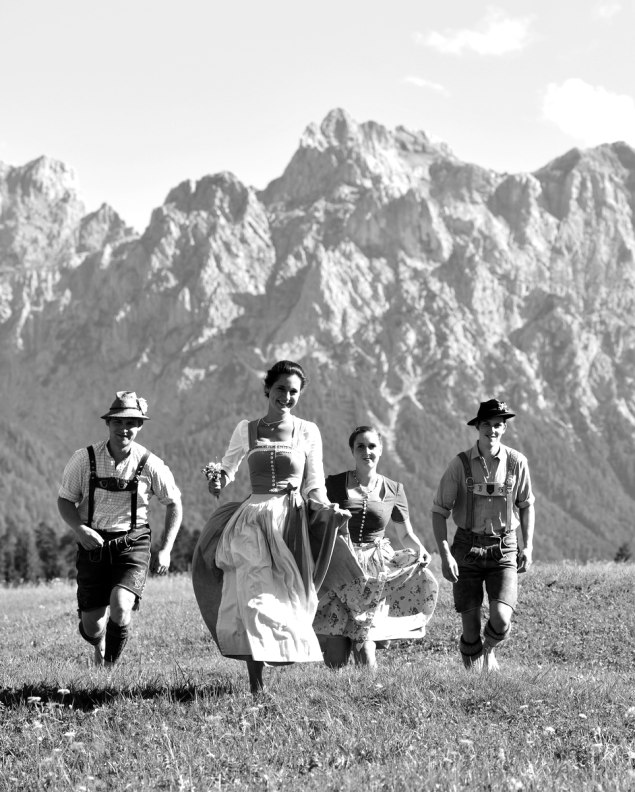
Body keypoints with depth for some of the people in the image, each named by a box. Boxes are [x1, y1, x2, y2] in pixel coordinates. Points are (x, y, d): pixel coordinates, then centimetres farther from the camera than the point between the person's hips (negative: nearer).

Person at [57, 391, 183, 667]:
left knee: (120, 608, -26)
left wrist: (165, 550, 0)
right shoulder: (84, 459, -7)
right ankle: (100, 643, 41)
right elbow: (64, 500, 2)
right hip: (93, 543, 1)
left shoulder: (150, 464, -7)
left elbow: (174, 504, 6)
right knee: (92, 629, 0)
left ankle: (110, 663, 5)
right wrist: (80, 528, -17)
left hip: (132, 543, -1)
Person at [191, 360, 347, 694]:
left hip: (290, 520, 0)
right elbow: (228, 467, 18)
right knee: (253, 596, -10)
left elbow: (314, 487, 7)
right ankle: (255, 682, -9)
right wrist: (218, 480, -5)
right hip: (253, 517, 0)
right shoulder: (246, 430, 7)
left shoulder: (308, 433, 5)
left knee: (283, 599, -2)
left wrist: (329, 508, -13)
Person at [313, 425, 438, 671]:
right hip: (338, 567, -1)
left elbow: (406, 534, 16)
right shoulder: (334, 485, 6)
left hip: (376, 567, 1)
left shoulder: (393, 490, 10)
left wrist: (420, 549, -3)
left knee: (365, 647, -11)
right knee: (336, 658, -8)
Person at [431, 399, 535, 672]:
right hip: (467, 548, 0)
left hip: (504, 550, 0)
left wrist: (528, 547, 5)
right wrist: (445, 555, -11)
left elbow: (526, 505, 12)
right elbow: (439, 511, -2)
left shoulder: (517, 462, -3)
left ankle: (490, 649, 21)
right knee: (470, 626, 1)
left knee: (501, 619, -14)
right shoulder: (460, 464, -6)